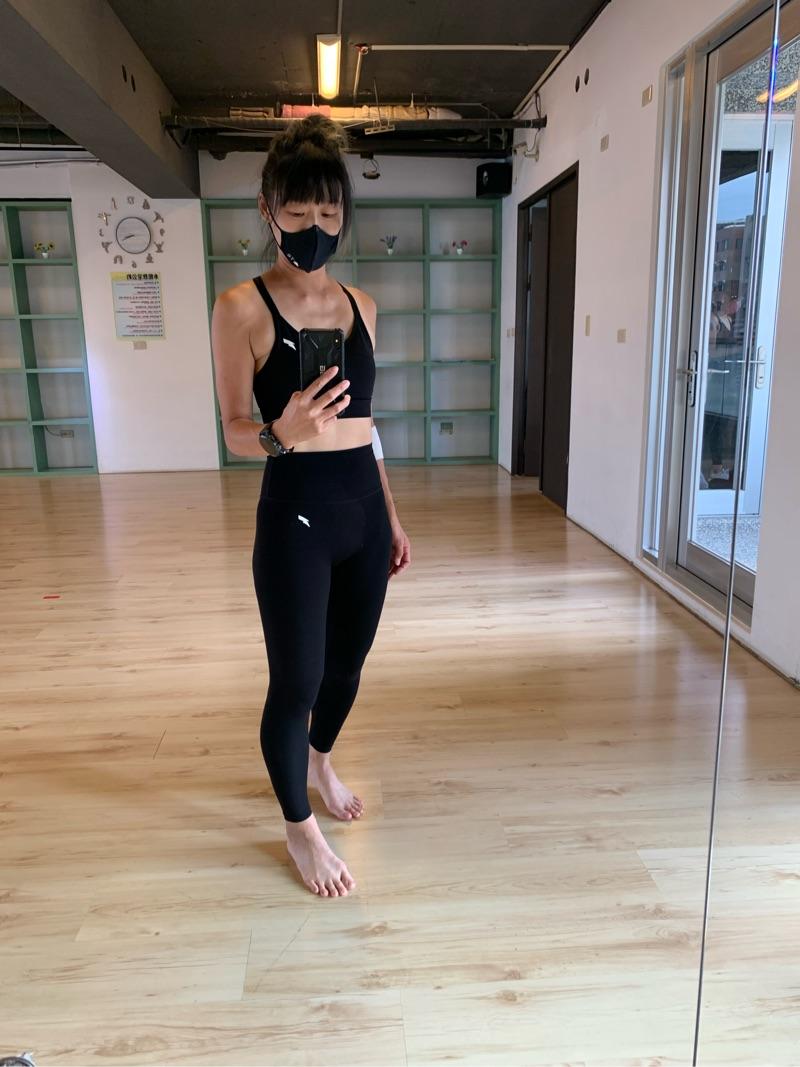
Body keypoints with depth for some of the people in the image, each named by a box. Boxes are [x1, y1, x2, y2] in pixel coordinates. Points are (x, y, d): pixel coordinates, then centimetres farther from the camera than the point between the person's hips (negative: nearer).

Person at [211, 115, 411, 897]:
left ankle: (321, 764, 48)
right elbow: (236, 430, -9)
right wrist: (283, 433, -32)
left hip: (364, 509, 6)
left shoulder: (360, 304, 8)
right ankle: (298, 826, 29)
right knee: (296, 680, 4)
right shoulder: (242, 307, -9)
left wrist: (392, 517, 15)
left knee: (347, 662, 19)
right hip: (295, 516, -6)